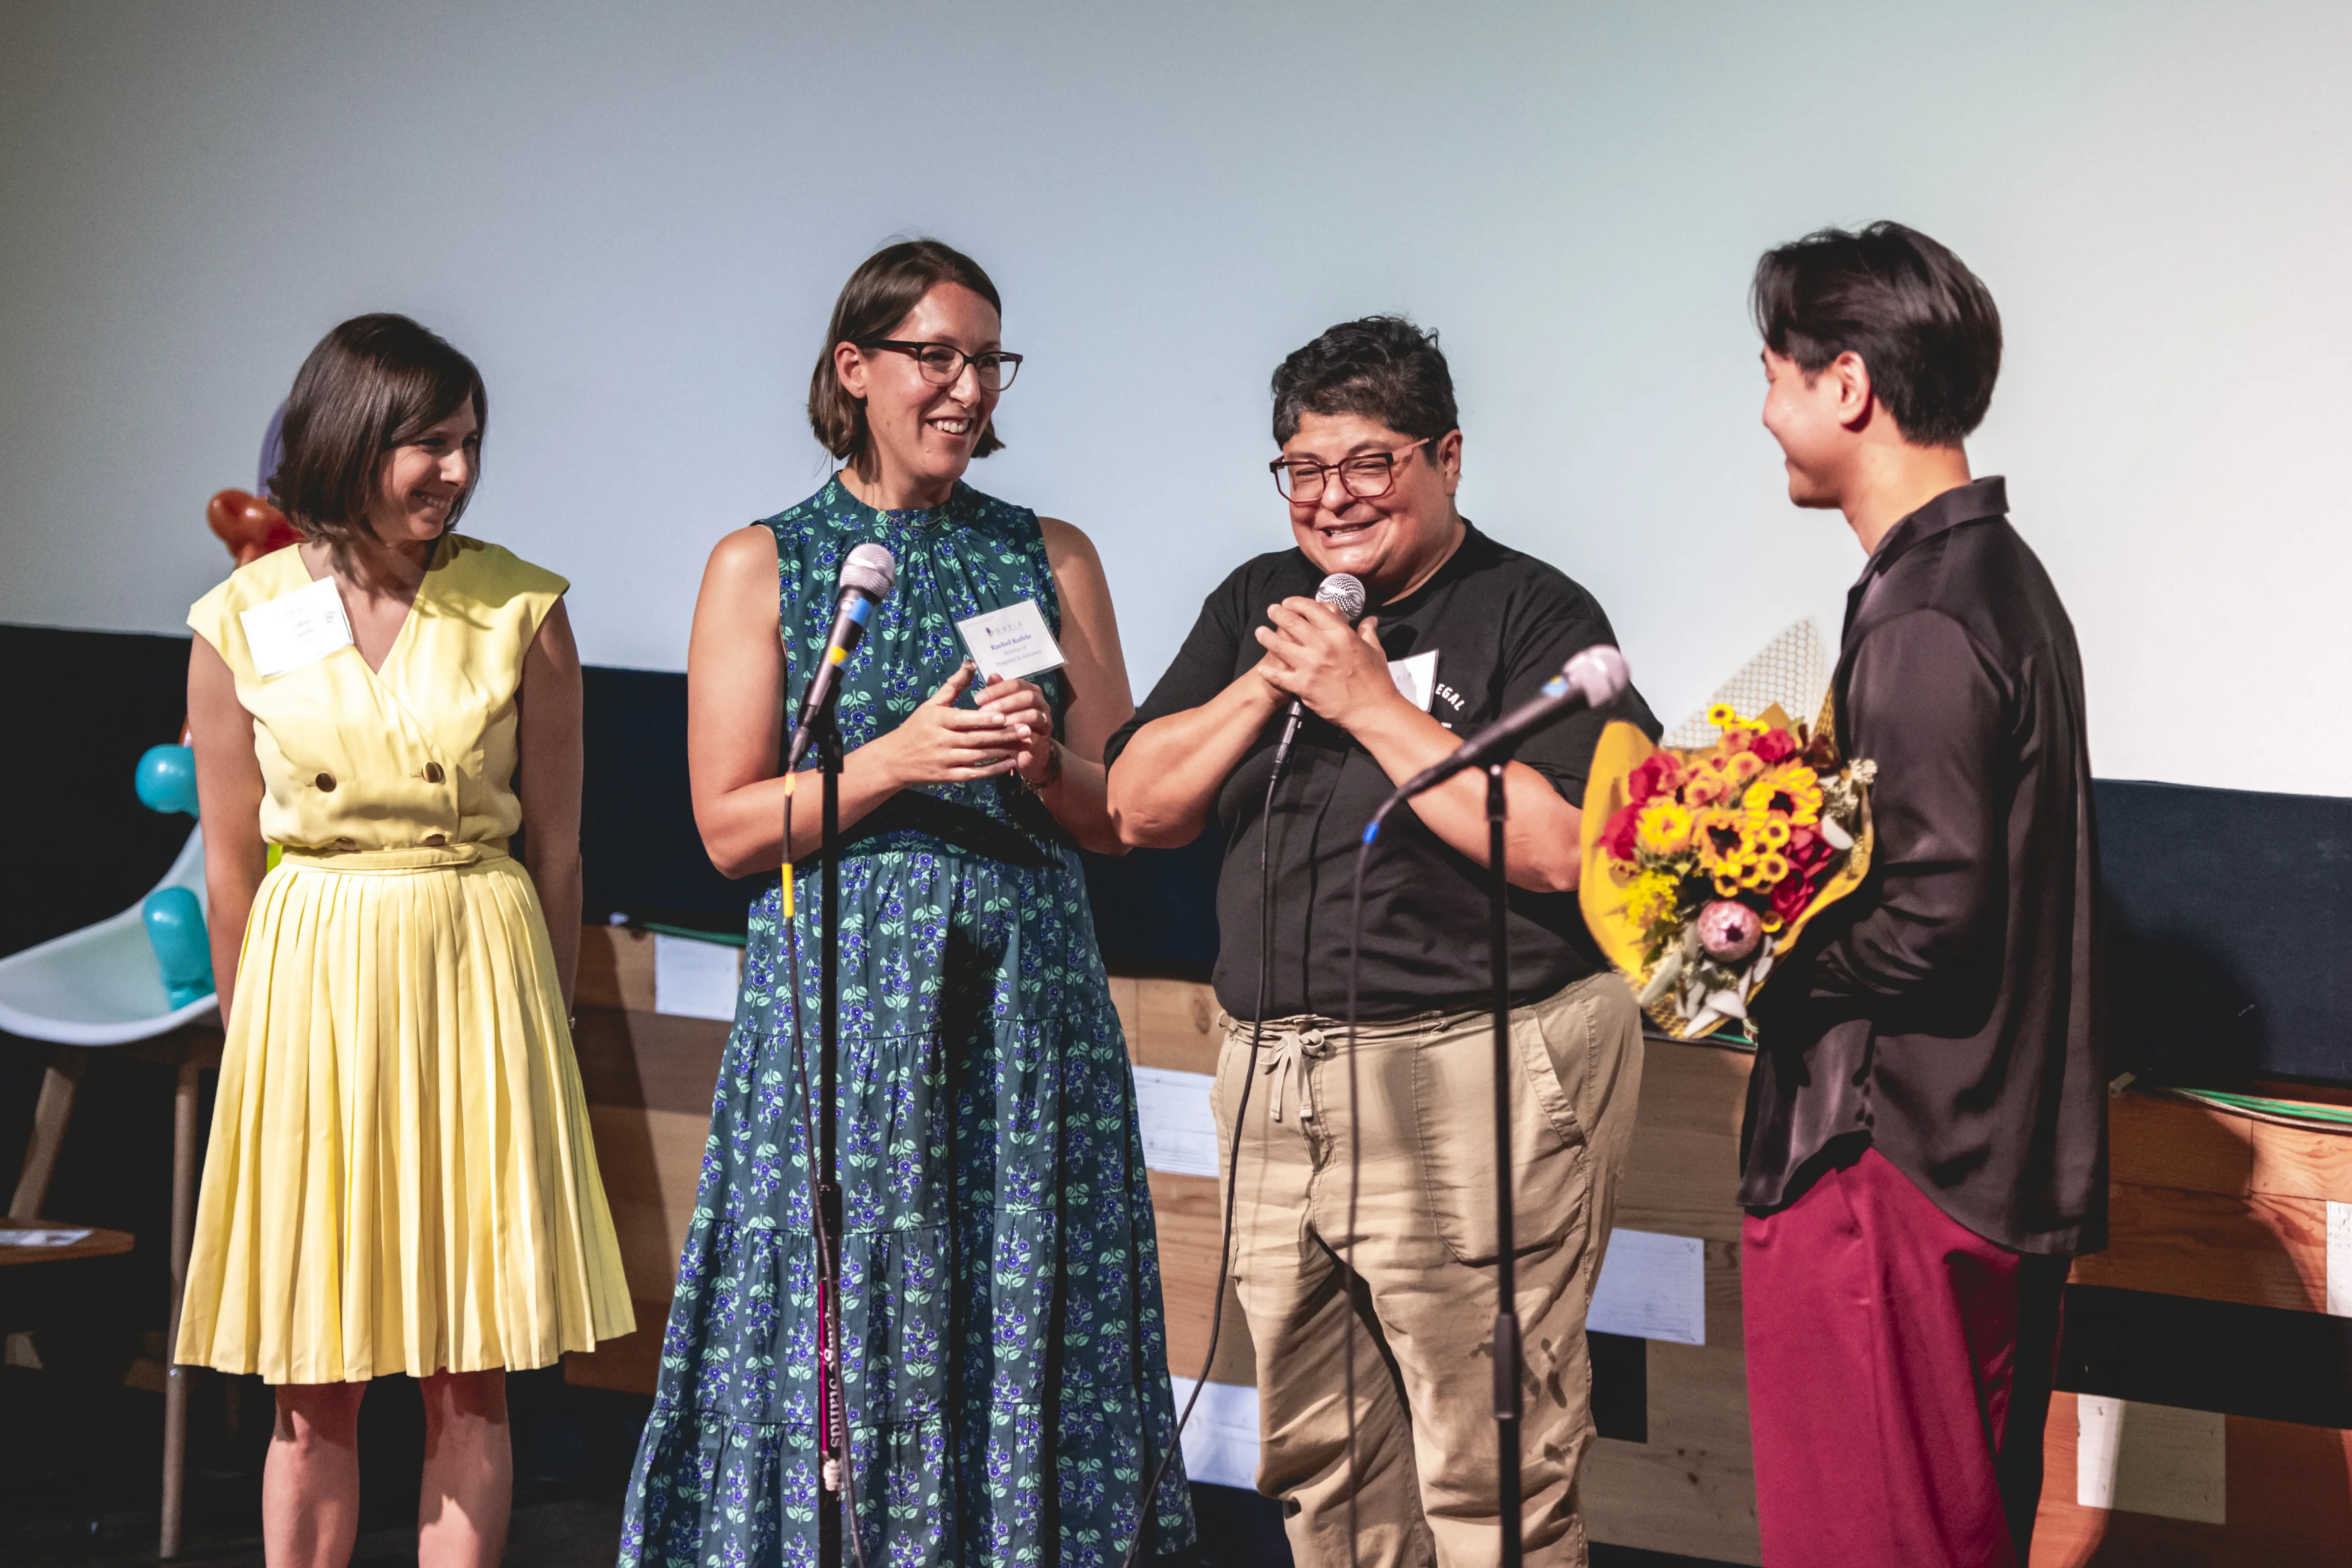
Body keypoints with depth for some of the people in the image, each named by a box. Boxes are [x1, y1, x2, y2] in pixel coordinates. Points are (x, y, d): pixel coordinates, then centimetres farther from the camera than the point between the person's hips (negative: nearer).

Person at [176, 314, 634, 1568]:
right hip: (310, 987, 0)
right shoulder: (243, 625, -1)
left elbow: (557, 850, 4)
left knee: (470, 1381, 4)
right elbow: (231, 868, 6)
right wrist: (255, 1042, 10)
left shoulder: (523, 612, -2)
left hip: (483, 983, 0)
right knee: (314, 1386, 4)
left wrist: (536, 1029, 6)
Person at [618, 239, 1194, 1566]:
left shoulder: (1053, 558, 11)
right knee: (843, 1338, -3)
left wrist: (1044, 767, -10)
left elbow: (1120, 817, 11)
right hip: (840, 1002, -2)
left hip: (1027, 998, 2)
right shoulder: (763, 567, 4)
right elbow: (730, 827, -1)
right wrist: (898, 761, -13)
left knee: (1026, 1333, 1)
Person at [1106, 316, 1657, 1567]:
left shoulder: (1533, 615, -5)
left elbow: (1557, 844, -19)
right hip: (1276, 1079, 7)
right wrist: (1267, 684, -5)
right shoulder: (1256, 606, 14)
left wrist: (1370, 701, -16)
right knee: (1317, 1465, 13)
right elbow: (1139, 807, 10)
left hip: (1472, 1081, -7)